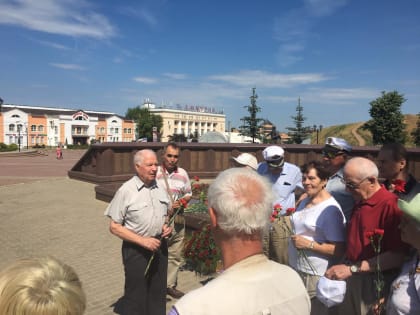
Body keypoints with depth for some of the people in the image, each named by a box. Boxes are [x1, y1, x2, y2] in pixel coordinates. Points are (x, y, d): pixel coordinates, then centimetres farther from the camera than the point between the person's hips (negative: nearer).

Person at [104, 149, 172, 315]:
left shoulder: (160, 187, 2)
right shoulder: (126, 191, -13)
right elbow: (114, 227, -12)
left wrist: (167, 226, -4)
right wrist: (143, 241, -19)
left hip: (159, 246, 5)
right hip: (136, 250, -5)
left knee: (158, 292, 18)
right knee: (136, 295, 8)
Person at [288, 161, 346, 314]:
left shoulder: (330, 209, -19)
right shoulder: (304, 202, 7)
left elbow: (339, 250, -20)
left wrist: (309, 245, -23)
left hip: (315, 275, -8)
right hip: (296, 268, 8)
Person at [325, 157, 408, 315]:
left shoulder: (391, 205, -19)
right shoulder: (360, 202, 9)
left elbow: (397, 255, -22)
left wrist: (352, 269, -21)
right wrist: (343, 267, 4)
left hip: (374, 284, -7)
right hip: (352, 278, 7)